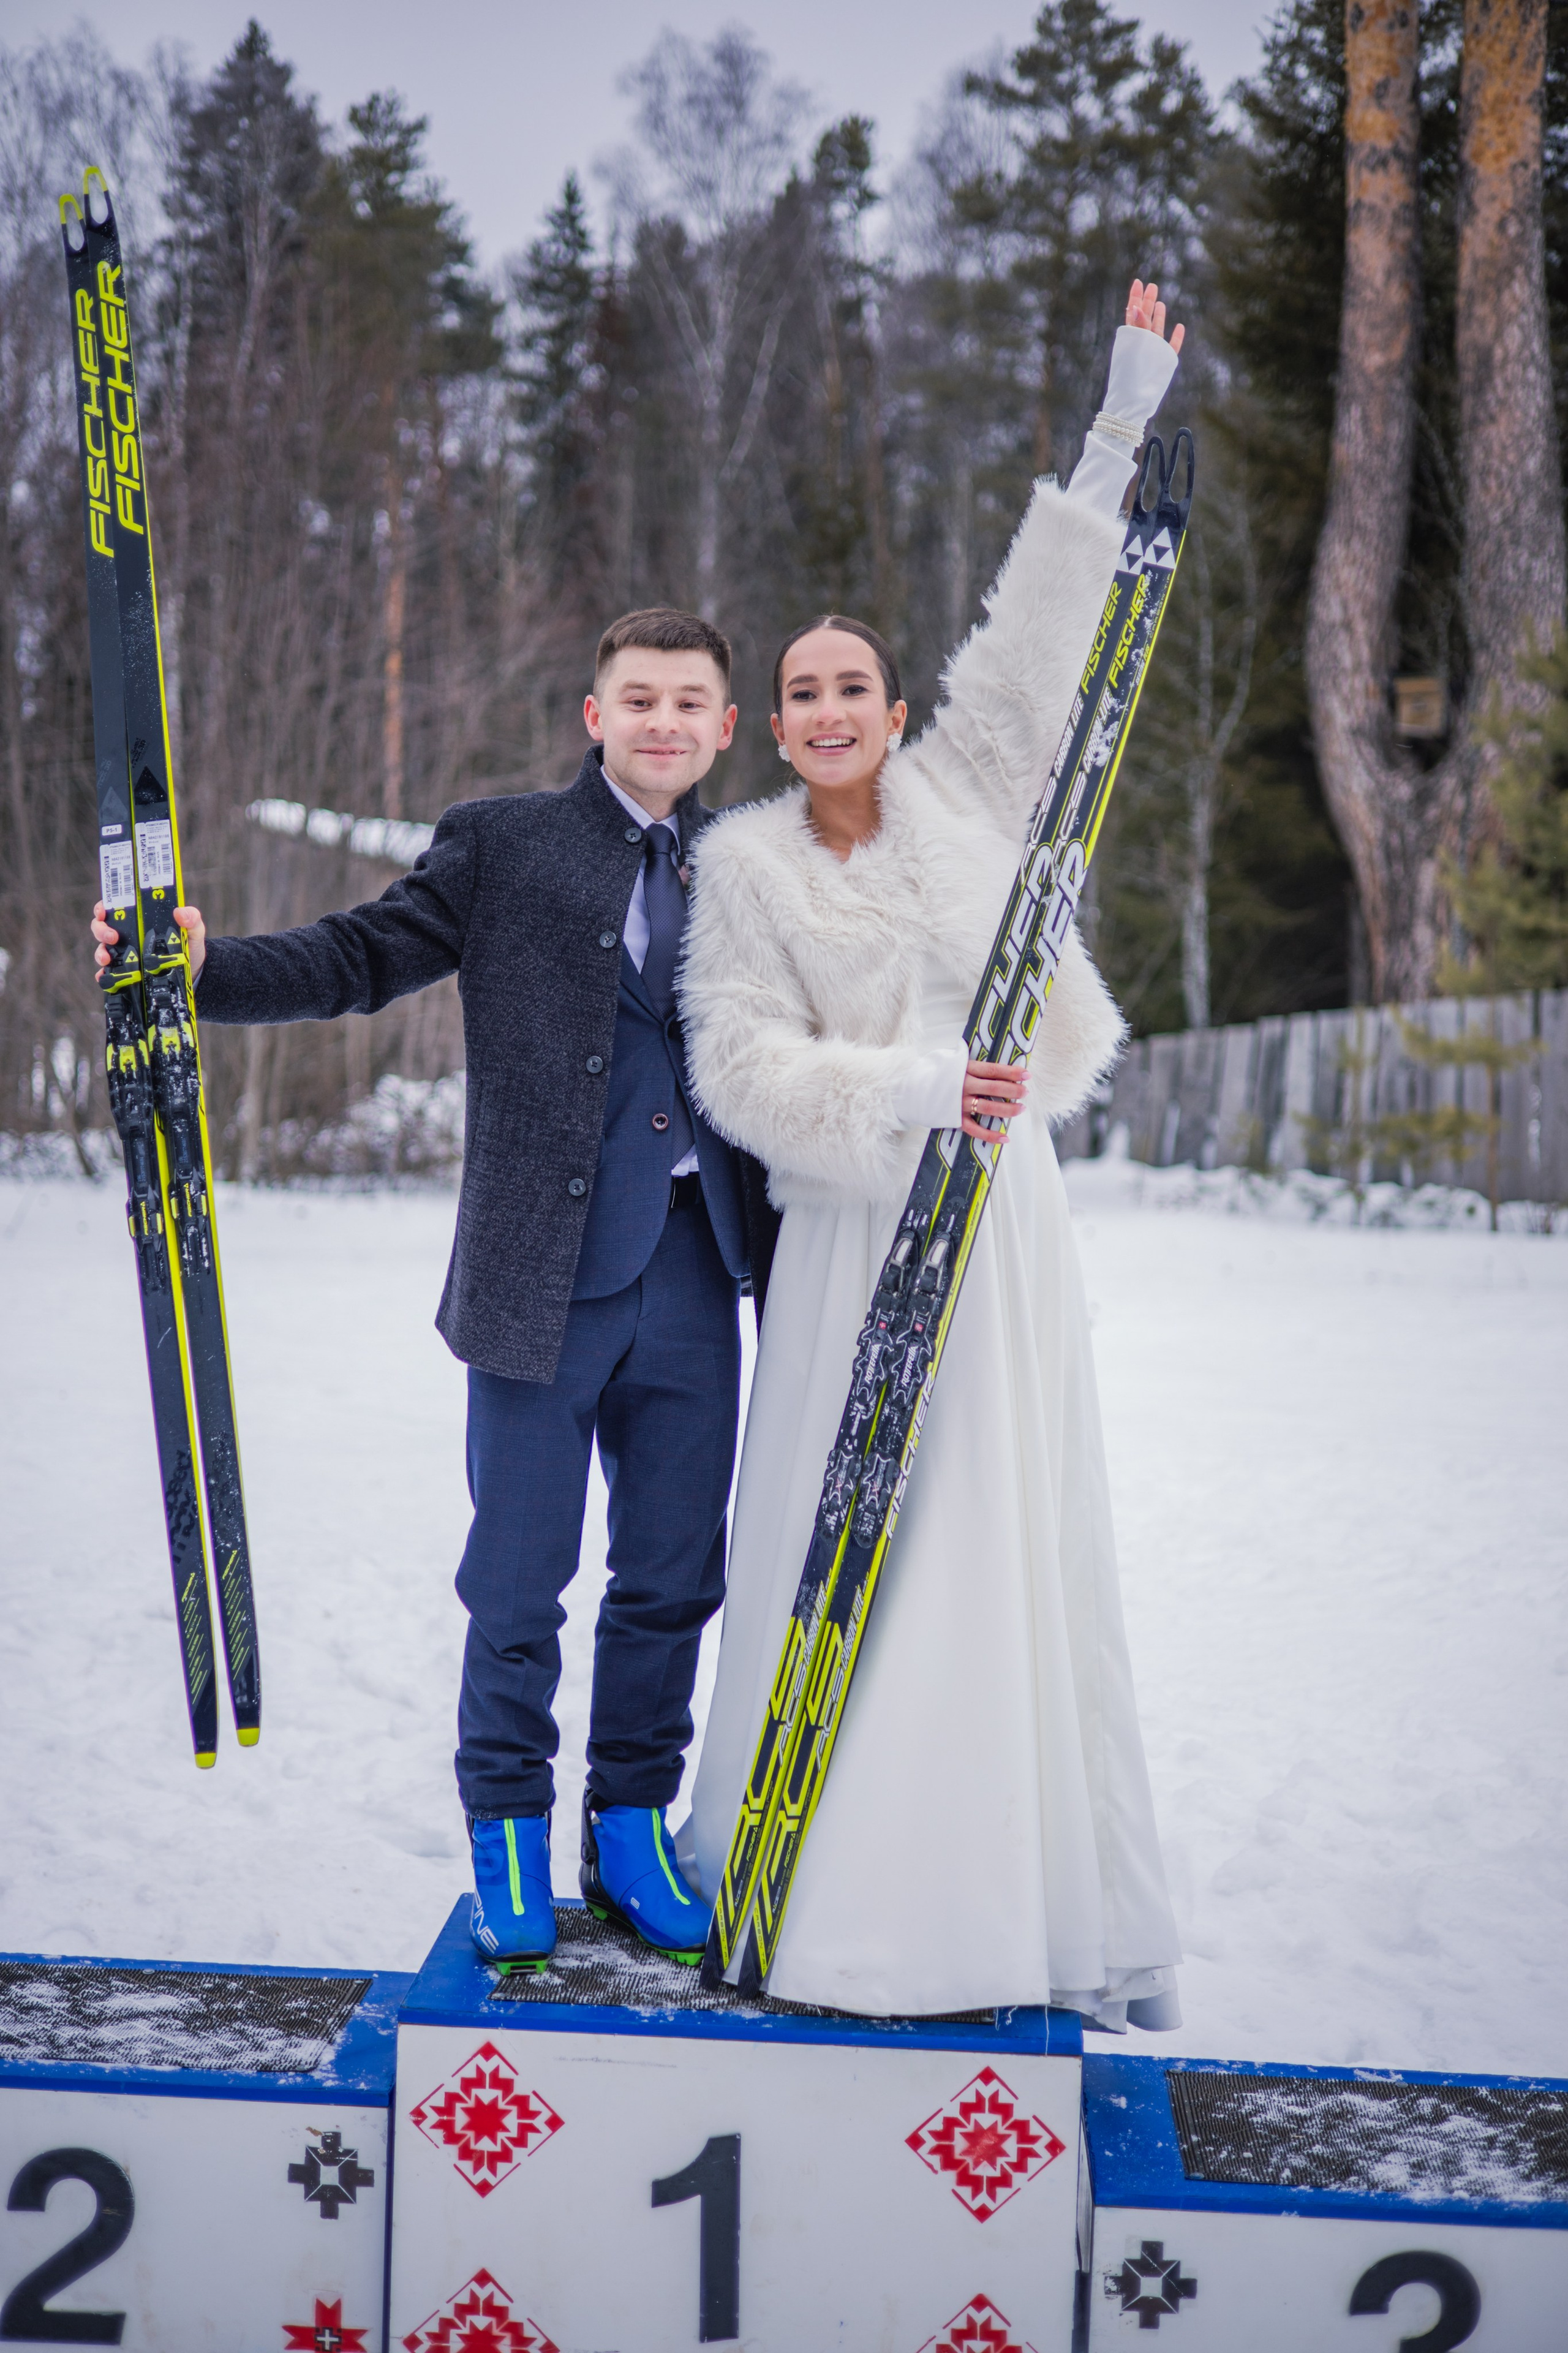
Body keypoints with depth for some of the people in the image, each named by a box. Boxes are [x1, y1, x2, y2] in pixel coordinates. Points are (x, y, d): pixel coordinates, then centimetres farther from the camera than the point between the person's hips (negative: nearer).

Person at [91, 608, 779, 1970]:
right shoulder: (502, 846, 4)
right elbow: (359, 960, -2)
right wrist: (205, 969, -16)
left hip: (696, 1269, 3)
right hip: (546, 1271, -3)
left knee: (675, 1575, 11)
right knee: (519, 1584, 5)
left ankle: (634, 1830, 28)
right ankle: (510, 1837, 24)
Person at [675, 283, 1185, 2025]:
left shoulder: (959, 793, 9)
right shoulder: (742, 864, 3)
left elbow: (1039, 628, 10)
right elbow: (740, 1063, -5)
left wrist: (1124, 423, 10)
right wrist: (904, 1090, -17)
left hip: (1002, 1224, 2)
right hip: (850, 1240, -1)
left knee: (1019, 1555, 1)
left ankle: (1071, 1924, 8)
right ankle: (796, 1881, 14)